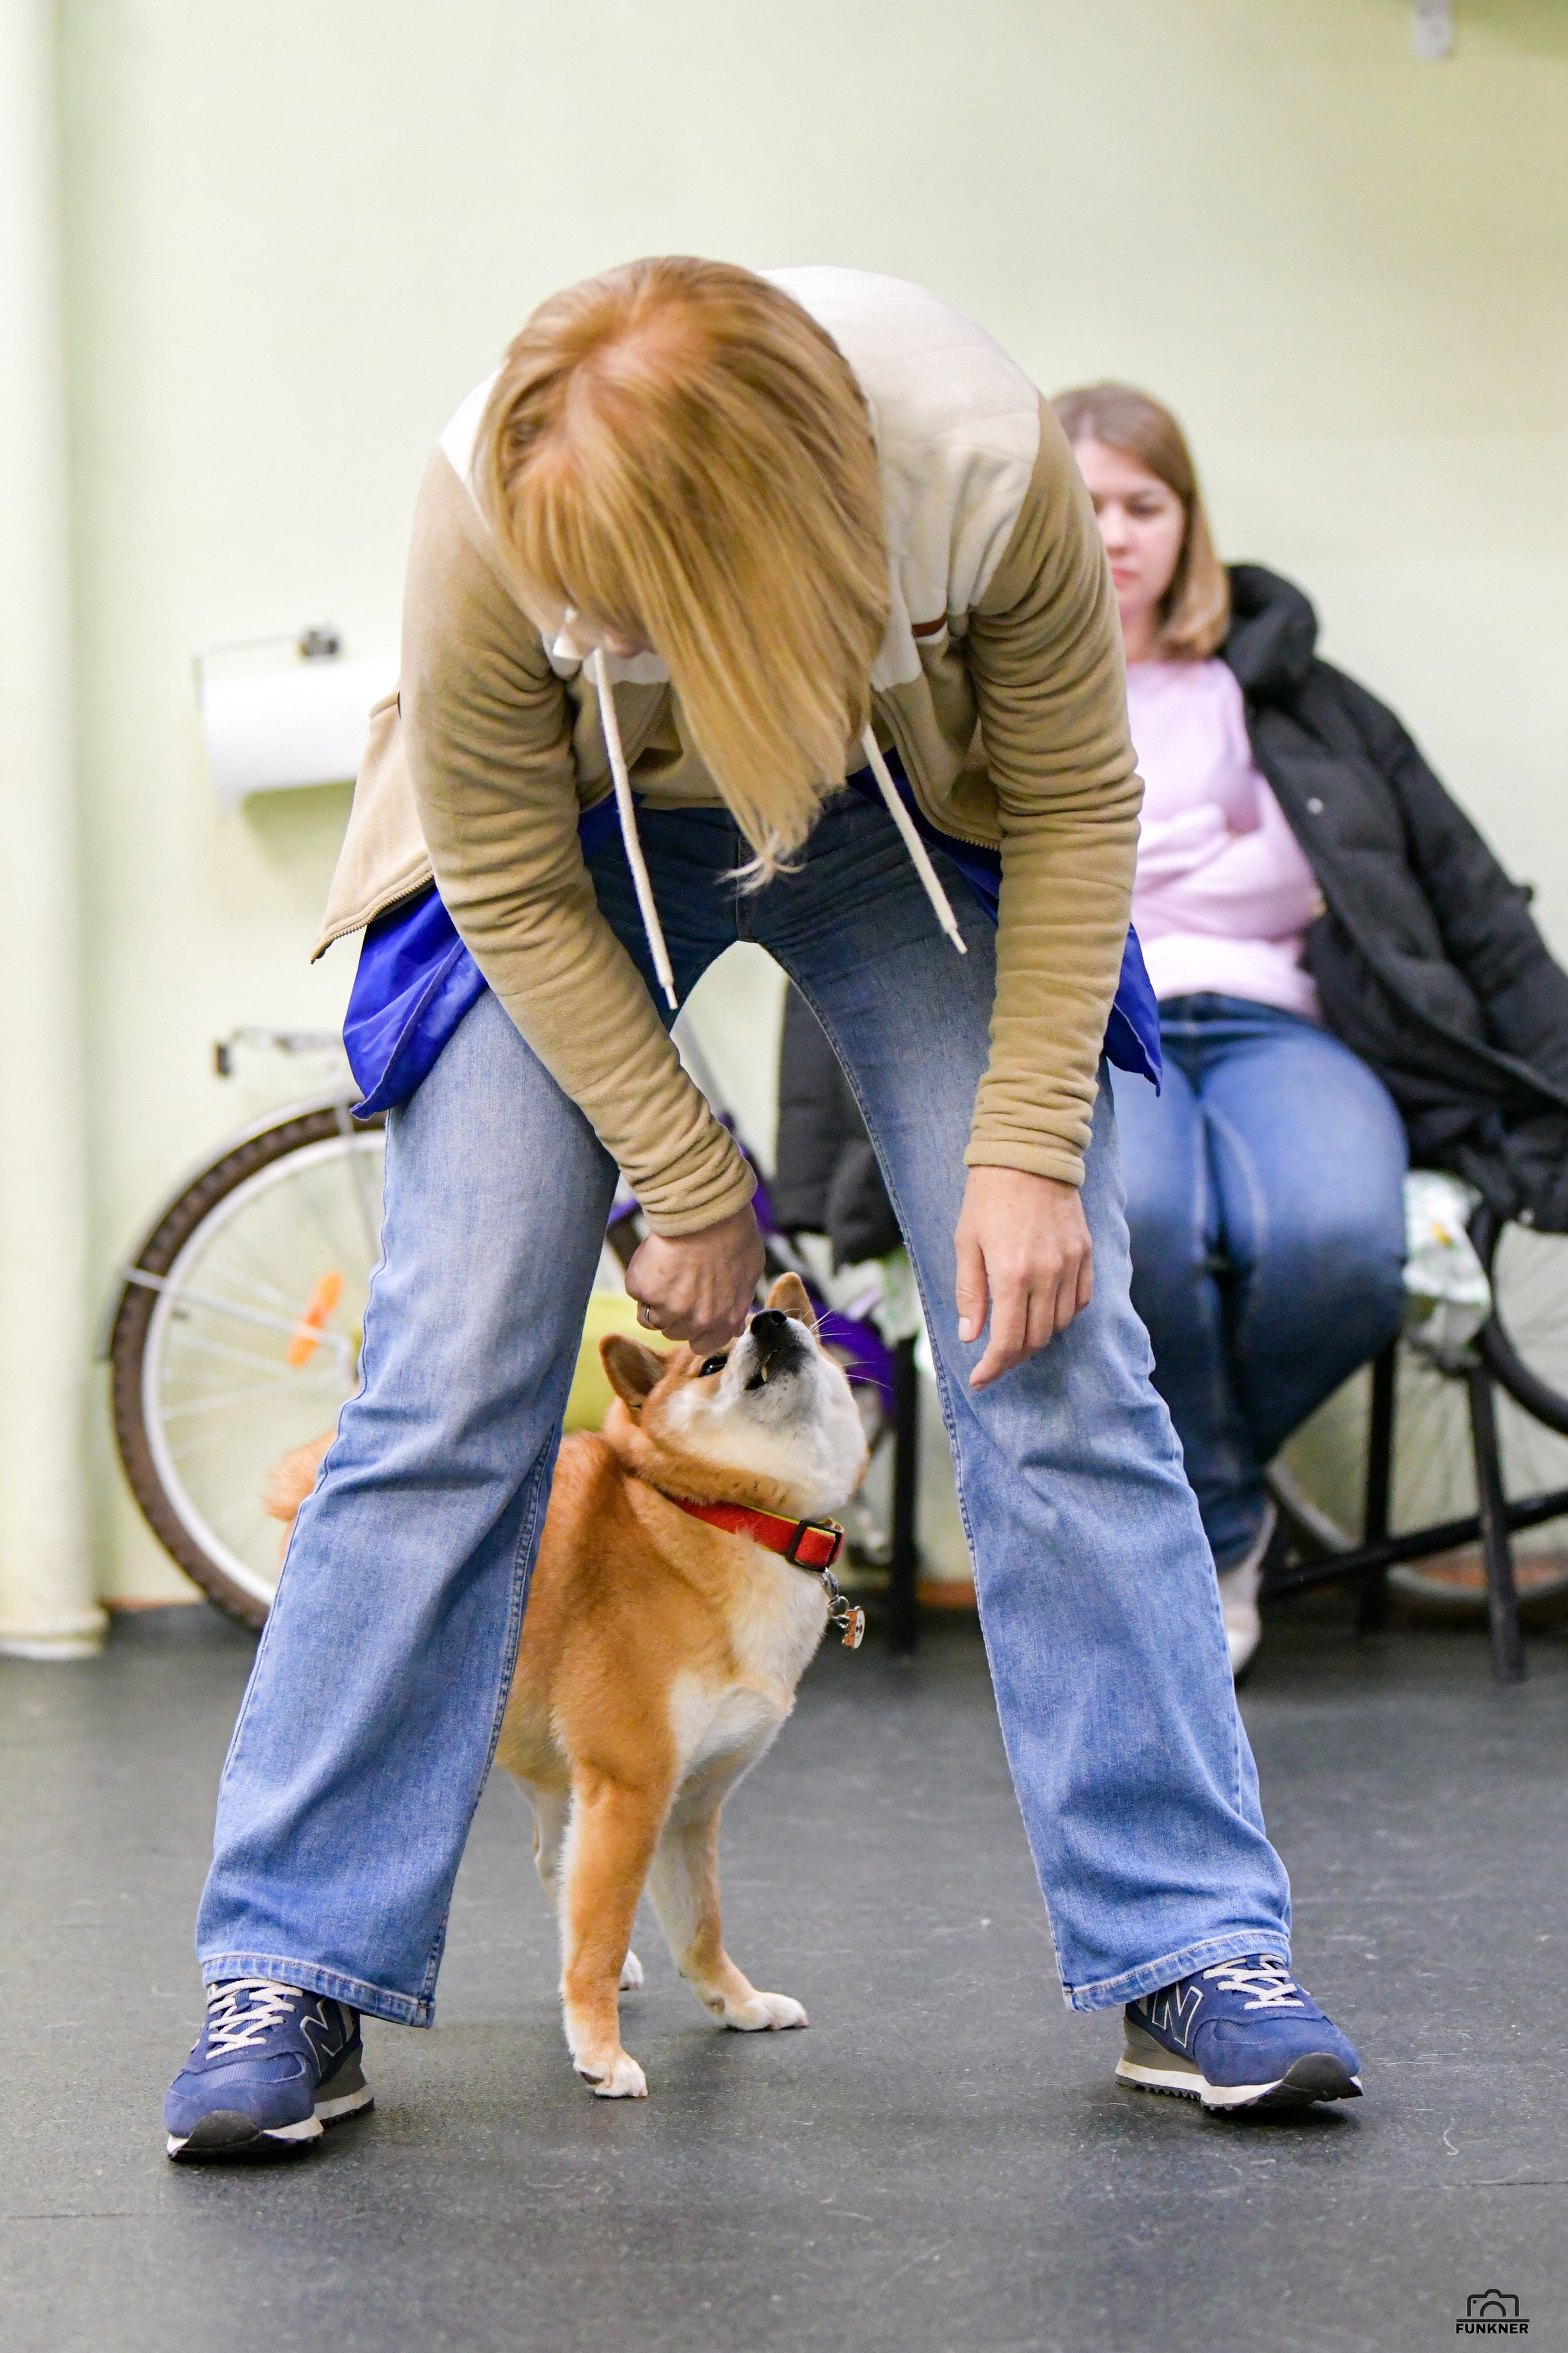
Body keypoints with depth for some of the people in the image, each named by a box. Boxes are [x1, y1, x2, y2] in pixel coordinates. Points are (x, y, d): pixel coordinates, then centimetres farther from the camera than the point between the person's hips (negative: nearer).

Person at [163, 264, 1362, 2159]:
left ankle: (1195, 1950, 0)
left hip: (905, 825, 1)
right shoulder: (491, 515, -34)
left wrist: (1031, 1146, -18)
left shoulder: (983, 458, -33)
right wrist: (692, 1186, -16)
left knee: (1055, 1358, -9)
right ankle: (292, 1973, -1)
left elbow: (1075, 802, -15)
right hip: (567, 855, -1)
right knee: (451, 1379, -11)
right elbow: (516, 894, -19)